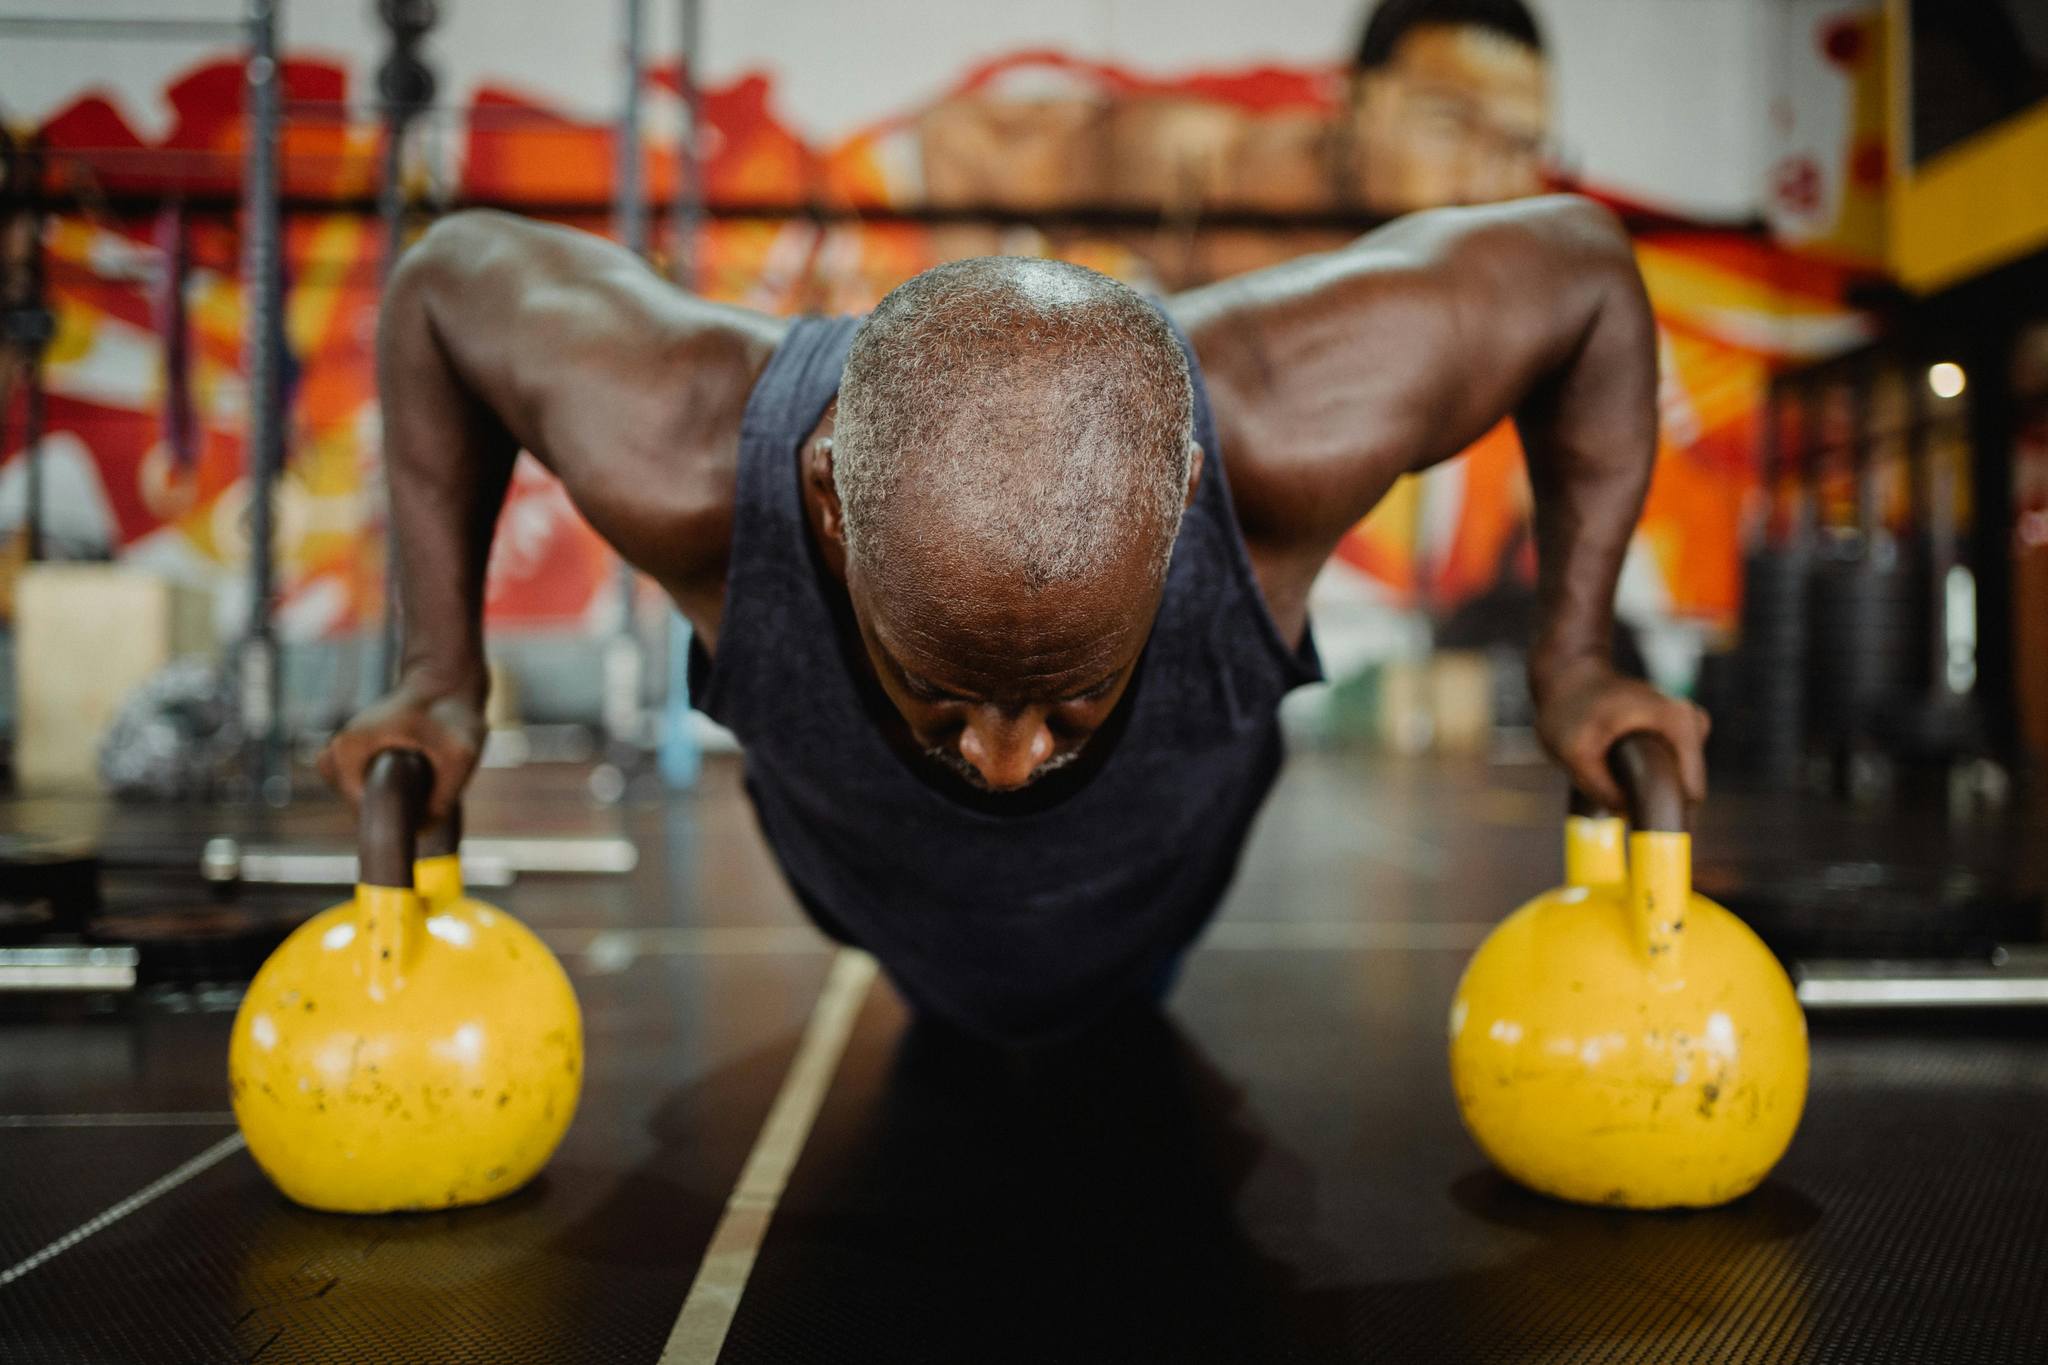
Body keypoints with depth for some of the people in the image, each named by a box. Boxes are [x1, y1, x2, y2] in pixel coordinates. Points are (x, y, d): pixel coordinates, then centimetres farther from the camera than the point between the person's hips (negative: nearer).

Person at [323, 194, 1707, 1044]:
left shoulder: (1297, 428, -47)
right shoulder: (680, 463, -45)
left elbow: (1580, 264, -26)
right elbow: (450, 276, -23)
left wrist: (1575, 660, -24)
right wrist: (444, 670, -21)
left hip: (1153, 918, 1)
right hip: (882, 920, 0)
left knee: (1136, 998, 40)